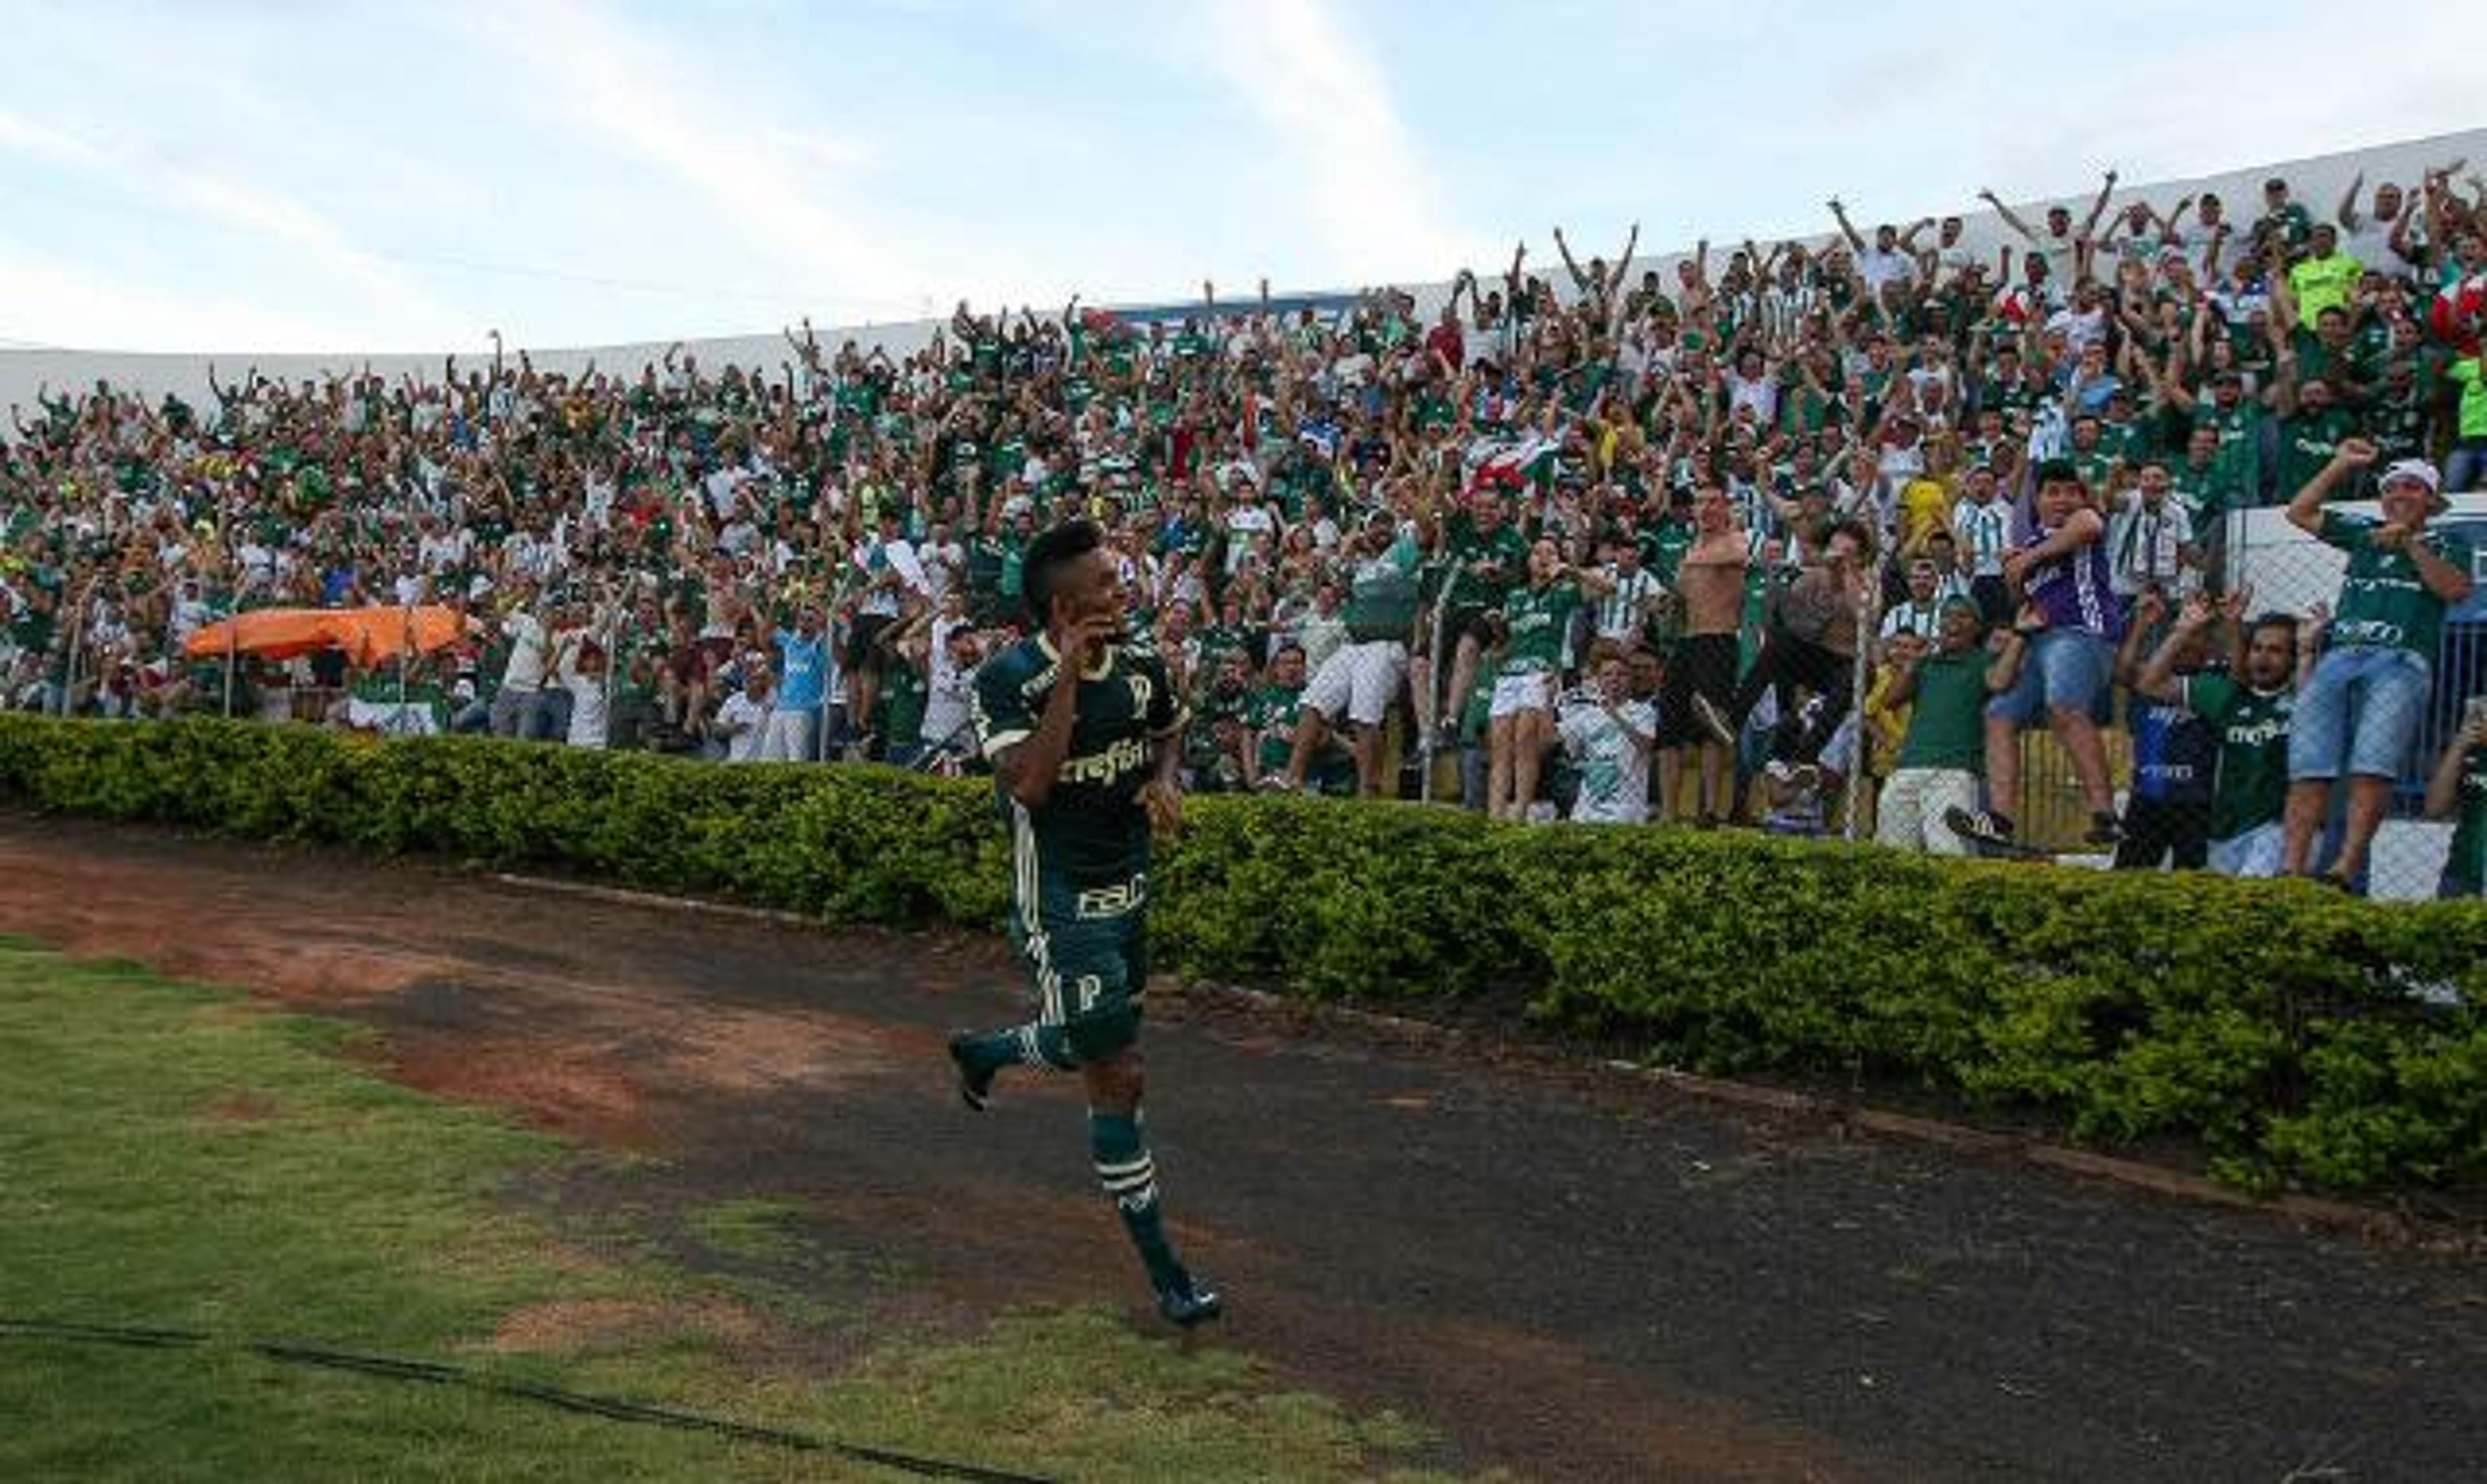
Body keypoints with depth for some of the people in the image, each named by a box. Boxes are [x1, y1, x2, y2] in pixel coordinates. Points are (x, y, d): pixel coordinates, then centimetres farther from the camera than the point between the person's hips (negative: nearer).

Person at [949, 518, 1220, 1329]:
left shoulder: (1141, 666, -1)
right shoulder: (1010, 677, -18)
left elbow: (1167, 734, 20)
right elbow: (1028, 785, -31)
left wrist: (1163, 778, -3)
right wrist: (1070, 677, -30)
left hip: (1127, 889, 7)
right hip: (1059, 903, -7)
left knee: (1094, 1046, 23)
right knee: (1118, 1076, -4)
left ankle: (984, 1051, 55)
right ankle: (1164, 1271, 8)